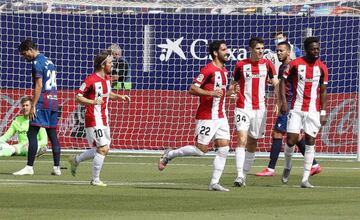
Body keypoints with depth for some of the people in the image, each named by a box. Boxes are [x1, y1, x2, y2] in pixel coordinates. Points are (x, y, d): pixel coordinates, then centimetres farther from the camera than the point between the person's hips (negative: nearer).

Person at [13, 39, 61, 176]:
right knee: (53, 135, 9)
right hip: (53, 102, 9)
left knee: (32, 134, -8)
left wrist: (33, 106, -16)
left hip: (42, 103, -9)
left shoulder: (37, 63, -9)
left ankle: (29, 167, -12)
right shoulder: (49, 62, 19)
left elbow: (39, 86, -15)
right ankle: (56, 168, 8)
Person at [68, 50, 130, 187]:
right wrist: (92, 102, -31)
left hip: (104, 119, 9)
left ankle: (76, 160, 29)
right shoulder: (91, 80, -16)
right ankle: (95, 180, 0)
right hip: (94, 120, -9)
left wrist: (119, 97, 10)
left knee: (103, 149, 12)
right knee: (103, 148, -11)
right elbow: (78, 97, -17)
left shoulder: (107, 78, 10)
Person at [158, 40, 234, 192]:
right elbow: (192, 89, -17)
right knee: (201, 149, -6)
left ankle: (214, 183, 2)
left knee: (224, 149, -1)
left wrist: (228, 92, 8)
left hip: (220, 116, 8)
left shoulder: (224, 71, 14)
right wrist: (211, 93, -25)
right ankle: (169, 154, 14)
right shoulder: (208, 70, -14)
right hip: (207, 117, -8)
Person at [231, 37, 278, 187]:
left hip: (260, 108, 3)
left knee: (252, 143, 8)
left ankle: (245, 174, 19)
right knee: (242, 139, -16)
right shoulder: (241, 65, 0)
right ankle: (239, 175, -21)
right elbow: (234, 83, 12)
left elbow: (276, 84, 3)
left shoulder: (267, 64, 5)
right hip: (243, 108, -3)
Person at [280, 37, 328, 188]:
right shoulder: (295, 64, -2)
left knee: (310, 142, -2)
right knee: (291, 139, -7)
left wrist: (323, 113, 1)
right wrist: (283, 102, -8)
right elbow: (283, 81, 3)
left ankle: (305, 179, -1)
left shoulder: (322, 68, 3)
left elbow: (323, 91, 6)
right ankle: (287, 167, 22)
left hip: (313, 110, 1)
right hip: (296, 108, -1)